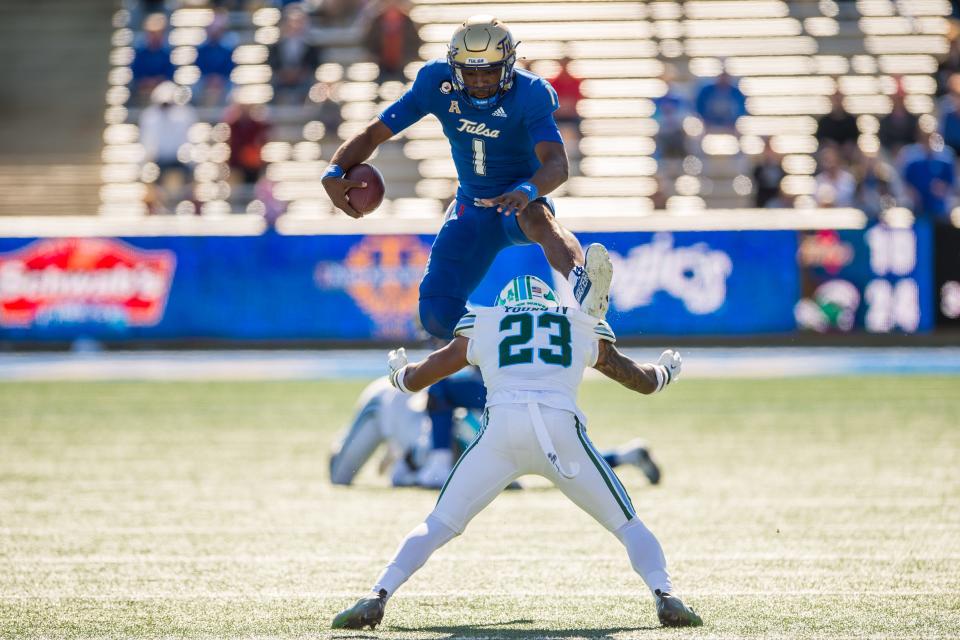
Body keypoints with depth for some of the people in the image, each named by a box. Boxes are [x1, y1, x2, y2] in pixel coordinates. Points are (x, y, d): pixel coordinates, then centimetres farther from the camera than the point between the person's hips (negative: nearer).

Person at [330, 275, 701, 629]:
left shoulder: (482, 326, 27)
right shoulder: (583, 329, 28)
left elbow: (414, 379, 35)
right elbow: (643, 381, 37)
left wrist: (399, 371, 58)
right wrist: (666, 371, 60)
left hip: (502, 428, 0)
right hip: (561, 429, 0)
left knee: (440, 524, 12)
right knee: (627, 525, 13)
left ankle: (377, 597, -6)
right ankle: (665, 597, -10)